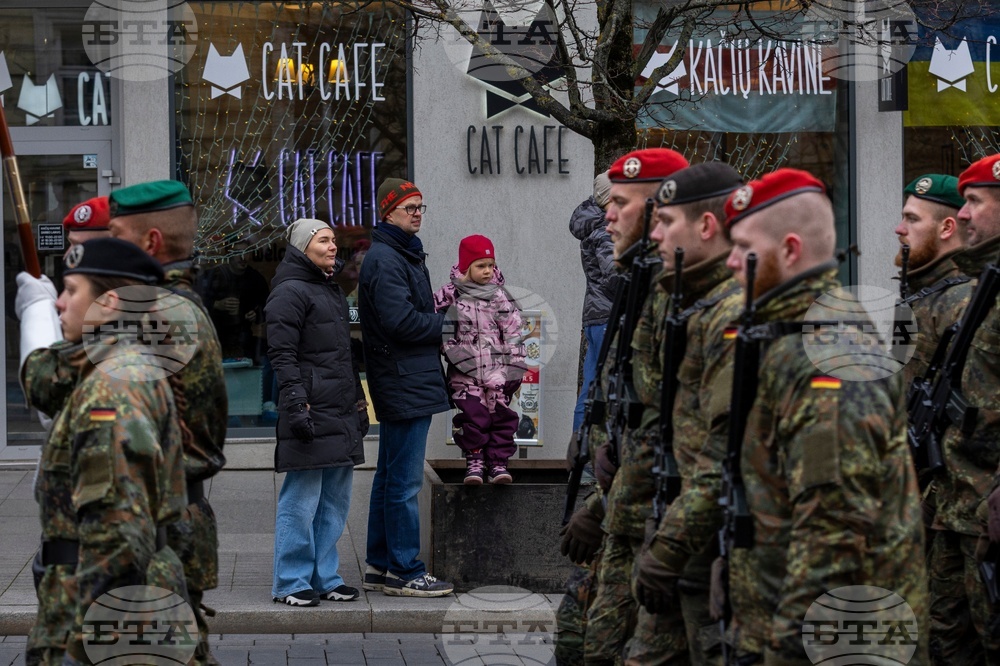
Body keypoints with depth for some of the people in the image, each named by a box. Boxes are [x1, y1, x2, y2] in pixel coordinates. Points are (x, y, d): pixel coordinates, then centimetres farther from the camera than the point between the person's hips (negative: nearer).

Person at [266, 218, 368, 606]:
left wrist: (359, 400, 24)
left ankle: (325, 578, 17)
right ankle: (291, 584, 0)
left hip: (342, 414, 9)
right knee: (302, 500, -6)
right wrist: (296, 402, -20)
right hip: (312, 411, -9)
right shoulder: (290, 292, -7)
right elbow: (281, 355, -13)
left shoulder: (332, 291, 22)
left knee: (335, 501, 10)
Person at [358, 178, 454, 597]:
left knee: (389, 477, 14)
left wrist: (435, 321, 4)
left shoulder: (404, 255, 20)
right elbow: (400, 321, -22)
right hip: (405, 385, -11)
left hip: (403, 385, 11)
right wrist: (447, 323, -9)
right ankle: (404, 572, -4)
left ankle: (379, 565, 21)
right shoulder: (385, 260, -14)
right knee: (404, 481, -7)